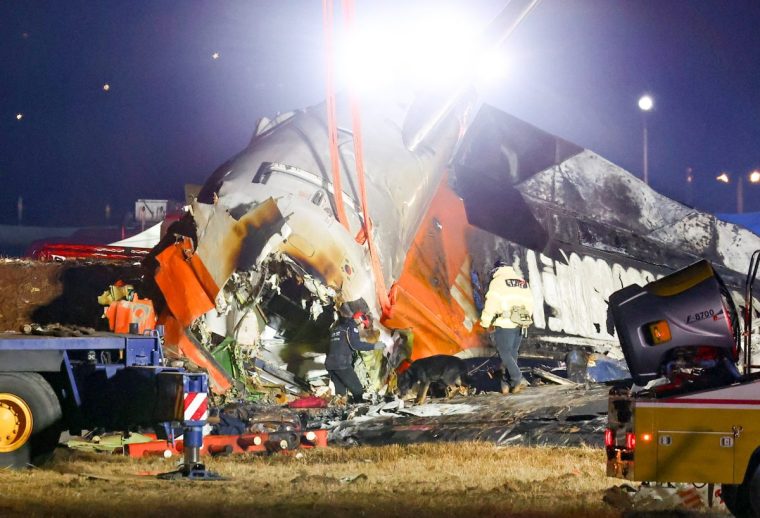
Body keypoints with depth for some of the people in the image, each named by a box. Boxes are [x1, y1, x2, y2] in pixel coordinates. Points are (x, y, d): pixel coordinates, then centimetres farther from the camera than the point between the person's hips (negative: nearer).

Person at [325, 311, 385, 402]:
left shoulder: (337, 327, 26)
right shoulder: (351, 326, 1)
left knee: (340, 392, 12)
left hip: (330, 363, 8)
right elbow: (355, 345, -13)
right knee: (358, 391, -6)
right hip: (342, 364, -8)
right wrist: (374, 346, -9)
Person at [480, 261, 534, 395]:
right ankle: (509, 383, 11)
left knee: (505, 354, -2)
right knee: (512, 353, 13)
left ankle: (518, 380, -14)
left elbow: (491, 303, -10)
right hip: (519, 325, 6)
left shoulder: (497, 282, -1)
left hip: (504, 324, -6)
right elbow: (529, 304, 15)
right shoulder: (523, 283, 19)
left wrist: (485, 322, -4)